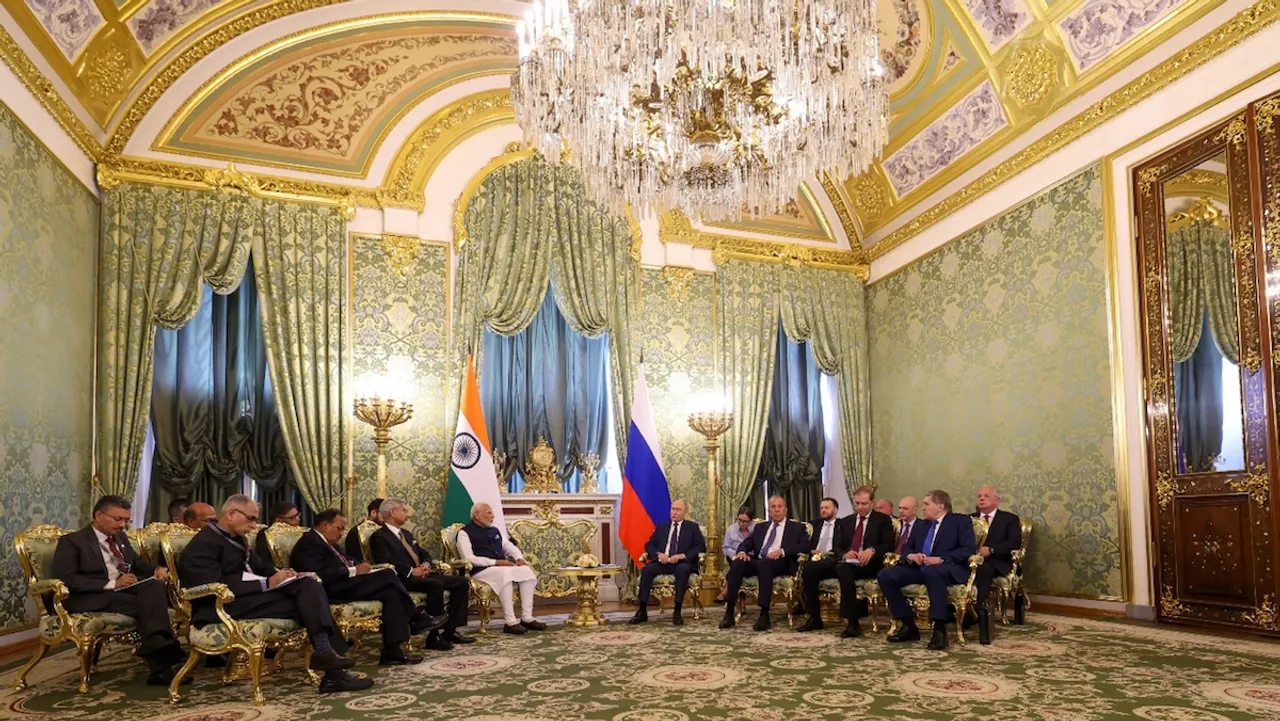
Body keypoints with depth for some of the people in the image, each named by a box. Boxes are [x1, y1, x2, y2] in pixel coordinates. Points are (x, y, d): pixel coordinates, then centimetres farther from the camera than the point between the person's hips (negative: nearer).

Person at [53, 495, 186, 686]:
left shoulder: (120, 537, 21)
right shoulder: (72, 541, -1)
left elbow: (138, 564, 27)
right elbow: (67, 580, -13)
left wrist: (157, 570, 2)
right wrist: (112, 583, -21)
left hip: (128, 590, 6)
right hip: (94, 598, -6)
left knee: (154, 585, -30)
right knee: (150, 606, -31)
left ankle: (159, 647, -43)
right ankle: (160, 664, -35)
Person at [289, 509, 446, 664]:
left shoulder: (328, 543, 24)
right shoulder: (309, 542, -8)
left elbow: (344, 564, 23)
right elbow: (320, 576, -21)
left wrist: (358, 567, 0)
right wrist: (353, 571, -18)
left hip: (344, 585, 10)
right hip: (333, 590, -10)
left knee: (390, 592, -11)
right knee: (387, 576, -20)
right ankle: (417, 619, -5)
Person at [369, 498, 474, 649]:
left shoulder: (405, 533, 26)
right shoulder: (379, 536, -3)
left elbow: (424, 554, 24)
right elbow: (387, 563, -18)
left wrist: (425, 564, 1)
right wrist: (411, 571, -21)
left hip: (423, 574, 9)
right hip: (403, 579, -9)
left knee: (462, 582, -7)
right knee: (436, 584, -36)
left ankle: (450, 630, -6)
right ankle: (434, 636, -29)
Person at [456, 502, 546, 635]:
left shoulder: (494, 530, 22)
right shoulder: (465, 533, -1)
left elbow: (509, 546, 24)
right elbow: (469, 558, -13)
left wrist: (519, 558, 1)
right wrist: (495, 562, -19)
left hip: (502, 568, 7)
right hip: (481, 570, -7)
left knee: (526, 571, -19)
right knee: (505, 573, -36)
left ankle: (527, 618, -18)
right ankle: (510, 622, -35)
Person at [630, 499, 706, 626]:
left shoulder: (692, 527, 12)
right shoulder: (661, 527, 21)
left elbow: (701, 546, 0)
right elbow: (649, 545, 13)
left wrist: (682, 556, -14)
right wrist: (659, 554, -10)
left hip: (681, 563, -3)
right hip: (662, 561, 3)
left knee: (683, 569, -38)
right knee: (646, 569, -28)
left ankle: (677, 612, -34)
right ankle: (642, 611, -26)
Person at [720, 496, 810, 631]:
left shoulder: (797, 527, 14)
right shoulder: (760, 527, 26)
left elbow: (806, 545, -3)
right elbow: (746, 543, 19)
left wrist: (782, 551, -16)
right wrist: (742, 552, -6)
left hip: (781, 563, -4)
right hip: (758, 561, 4)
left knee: (764, 563, -38)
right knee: (737, 563, -27)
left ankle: (764, 615, -37)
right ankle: (729, 613, -28)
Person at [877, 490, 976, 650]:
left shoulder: (961, 521, 6)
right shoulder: (920, 525, 25)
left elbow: (968, 549, -7)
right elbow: (906, 547, 22)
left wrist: (940, 559, -20)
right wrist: (910, 556, -4)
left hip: (948, 568, -6)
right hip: (919, 567, 6)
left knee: (931, 571, -41)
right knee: (885, 575, -17)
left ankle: (939, 629, -36)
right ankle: (908, 625, -10)